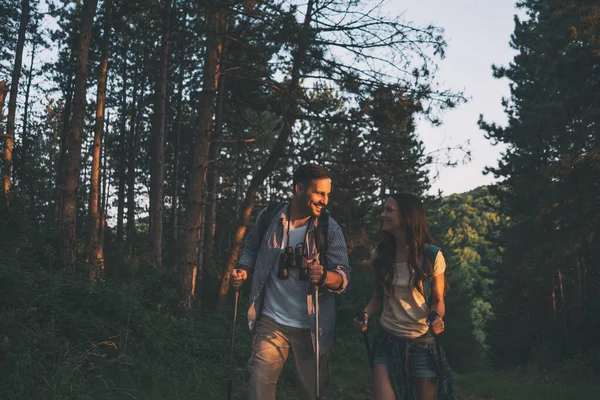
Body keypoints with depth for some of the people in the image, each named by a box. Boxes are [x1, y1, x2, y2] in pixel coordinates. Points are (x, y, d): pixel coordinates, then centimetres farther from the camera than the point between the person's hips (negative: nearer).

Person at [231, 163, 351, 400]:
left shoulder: (330, 228, -8)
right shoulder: (268, 218, -4)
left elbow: (344, 277, -10)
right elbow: (251, 249, 14)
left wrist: (323, 276, -32)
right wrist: (243, 270, -6)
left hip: (311, 327, 0)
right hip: (272, 321, 0)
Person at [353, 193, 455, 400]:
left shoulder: (432, 255, -10)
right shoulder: (380, 254, -1)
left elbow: (438, 299, -1)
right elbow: (378, 296, 8)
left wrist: (437, 317, -22)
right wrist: (366, 314, -11)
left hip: (422, 343, -1)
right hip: (387, 340, 2)